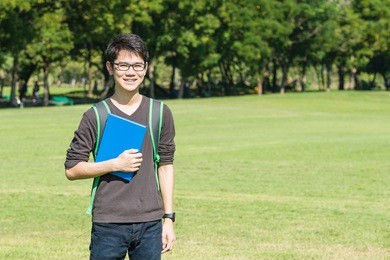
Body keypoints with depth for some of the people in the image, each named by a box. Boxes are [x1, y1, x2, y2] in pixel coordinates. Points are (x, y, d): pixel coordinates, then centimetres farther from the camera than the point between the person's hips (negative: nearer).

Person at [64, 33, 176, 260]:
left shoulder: (160, 113, 6)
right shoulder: (96, 116, -1)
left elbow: (166, 166, 11)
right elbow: (72, 169, 0)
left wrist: (168, 218, 7)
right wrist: (115, 164, -13)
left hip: (150, 224, 2)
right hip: (108, 224, -2)